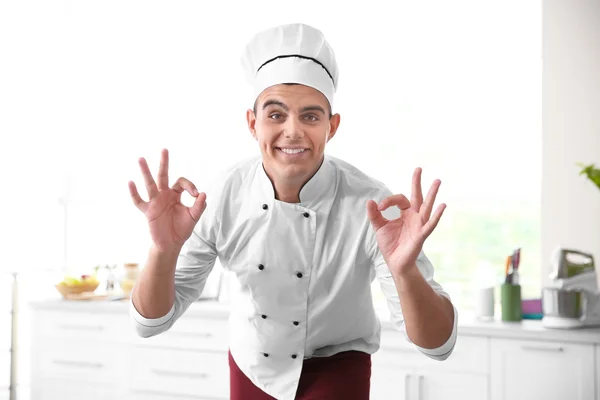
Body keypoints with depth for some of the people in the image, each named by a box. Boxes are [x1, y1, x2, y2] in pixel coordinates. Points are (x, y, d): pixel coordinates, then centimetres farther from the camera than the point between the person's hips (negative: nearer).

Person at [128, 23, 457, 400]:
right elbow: (151, 322, -18)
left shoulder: (372, 207, -30)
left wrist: (405, 271, -51)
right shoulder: (222, 196, -23)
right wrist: (165, 251, -39)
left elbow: (438, 344, -30)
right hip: (251, 366, 3)